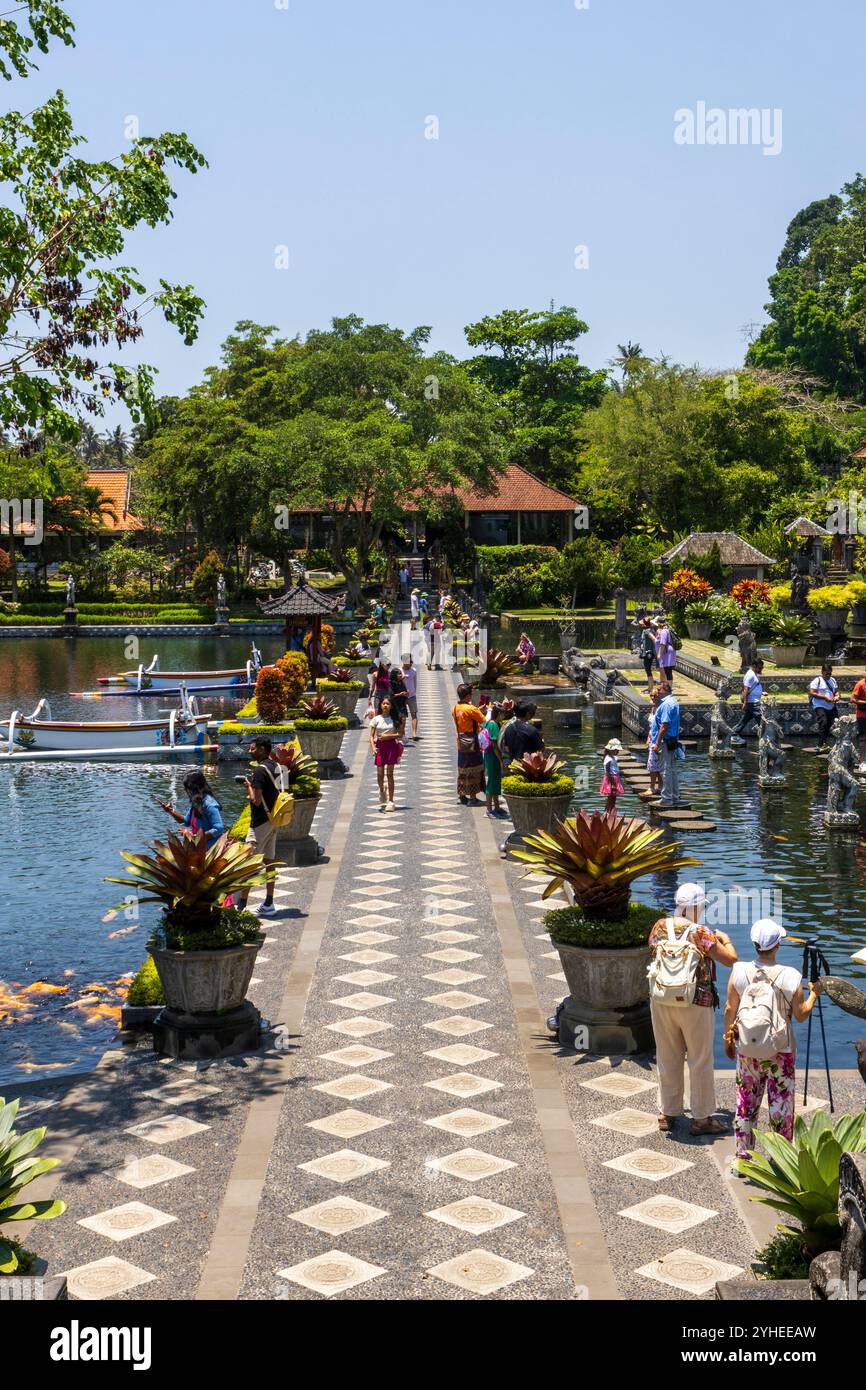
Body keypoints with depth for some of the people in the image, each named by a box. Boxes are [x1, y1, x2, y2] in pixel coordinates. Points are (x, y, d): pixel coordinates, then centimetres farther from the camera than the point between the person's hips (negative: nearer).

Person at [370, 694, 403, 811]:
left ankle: (390, 801, 1)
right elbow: (371, 735, 1)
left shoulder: (394, 719, 3)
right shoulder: (376, 719, 3)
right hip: (380, 746, 1)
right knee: (380, 774, -2)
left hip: (391, 745, -1)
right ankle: (382, 792, 31)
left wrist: (388, 736, -14)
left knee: (390, 774, -3)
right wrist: (373, 747, -15)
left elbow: (399, 734, 1)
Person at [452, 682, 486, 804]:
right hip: (472, 744, -7)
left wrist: (478, 709, 17)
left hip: (461, 744, 7)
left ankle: (462, 796, 19)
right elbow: (485, 721, -14)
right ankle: (472, 797, 0)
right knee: (473, 770, -1)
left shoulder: (455, 709, 5)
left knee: (462, 770, 14)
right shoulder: (471, 709, -18)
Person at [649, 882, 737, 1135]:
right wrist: (725, 940, 10)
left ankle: (667, 1114, 25)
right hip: (696, 1004, -4)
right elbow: (730, 959, -11)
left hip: (661, 1002, 5)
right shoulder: (702, 933, -14)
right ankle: (702, 1118, 16)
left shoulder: (659, 927, 0)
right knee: (700, 1062, 8)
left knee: (668, 1059, 15)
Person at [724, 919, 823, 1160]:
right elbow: (801, 1015, -4)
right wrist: (814, 993, 12)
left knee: (746, 1104, 14)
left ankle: (743, 1157, 22)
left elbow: (730, 1010, 0)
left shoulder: (739, 972, -9)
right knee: (781, 1106, 11)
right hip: (780, 1051, -2)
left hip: (747, 1050, 2)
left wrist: (728, 1038, 15)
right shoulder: (790, 977, -14)